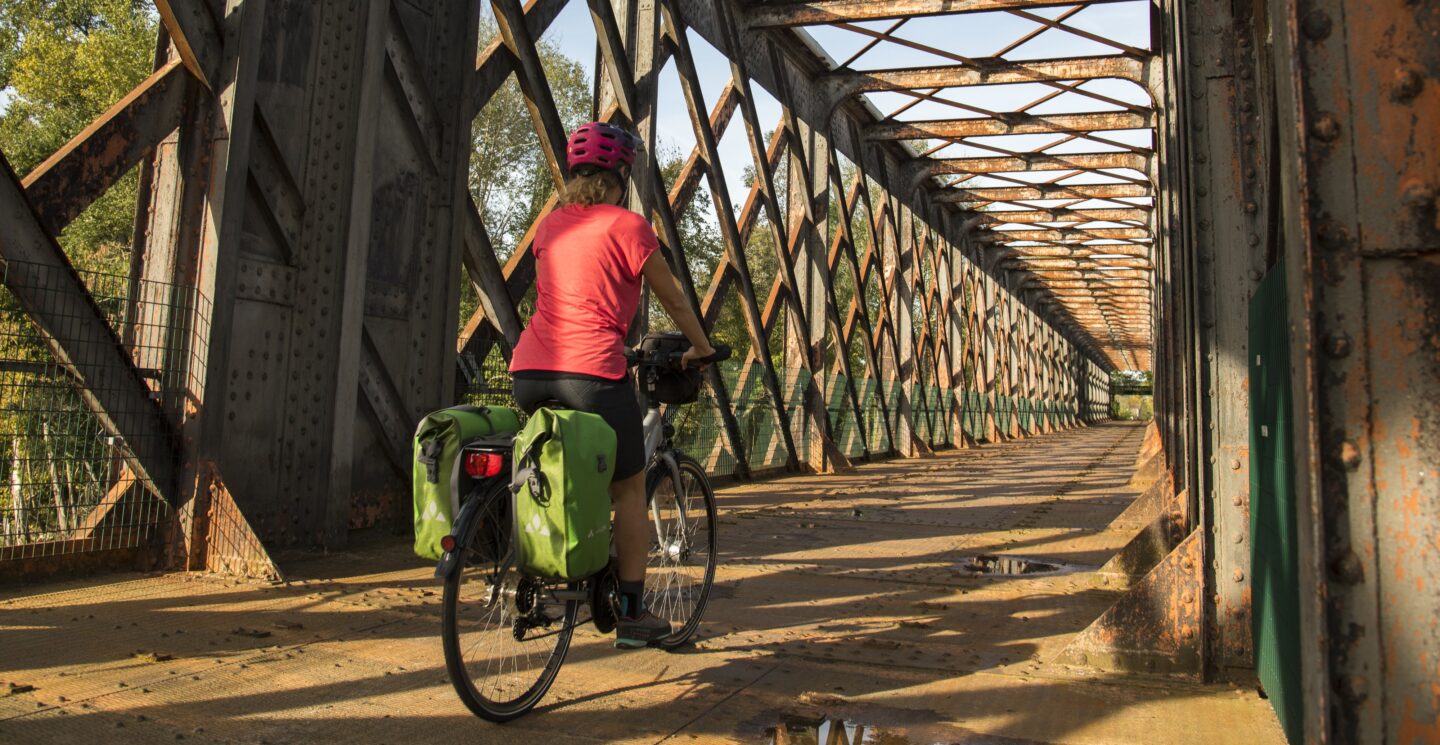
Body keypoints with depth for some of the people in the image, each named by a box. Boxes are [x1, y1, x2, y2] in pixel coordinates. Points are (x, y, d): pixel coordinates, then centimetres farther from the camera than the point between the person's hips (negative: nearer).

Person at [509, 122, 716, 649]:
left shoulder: (550, 225, 18)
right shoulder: (628, 226, 1)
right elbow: (673, 299, 9)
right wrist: (701, 348, 25)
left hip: (529, 368, 6)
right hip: (590, 371, -6)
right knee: (629, 490, 10)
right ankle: (632, 614, 15)